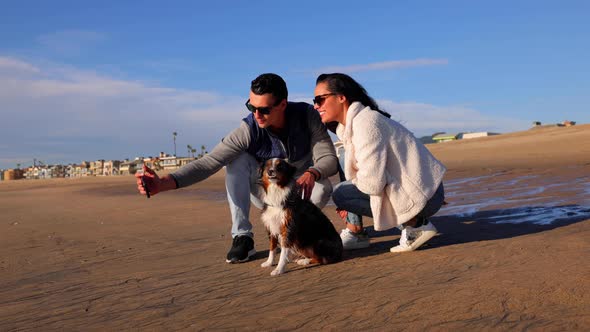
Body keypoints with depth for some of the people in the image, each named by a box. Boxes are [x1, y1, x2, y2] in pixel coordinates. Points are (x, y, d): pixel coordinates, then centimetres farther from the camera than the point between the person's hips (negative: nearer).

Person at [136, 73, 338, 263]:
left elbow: (328, 157, -22)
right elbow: (208, 162, -33)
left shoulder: (307, 115, -22)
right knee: (237, 161, -28)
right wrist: (164, 183, -48)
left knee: (322, 188, -33)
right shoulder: (248, 130, -26)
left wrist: (312, 173, -46)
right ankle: (242, 237, -21)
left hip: (298, 190, 1)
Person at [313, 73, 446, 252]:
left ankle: (415, 224, -9)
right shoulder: (348, 126, 10)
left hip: (423, 194, -9)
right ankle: (355, 234, 12)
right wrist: (349, 205, 0)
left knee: (340, 192, -15)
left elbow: (373, 182, -27)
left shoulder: (365, 123, -20)